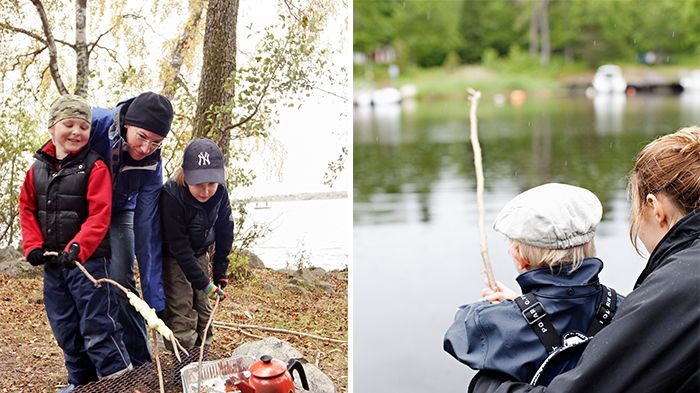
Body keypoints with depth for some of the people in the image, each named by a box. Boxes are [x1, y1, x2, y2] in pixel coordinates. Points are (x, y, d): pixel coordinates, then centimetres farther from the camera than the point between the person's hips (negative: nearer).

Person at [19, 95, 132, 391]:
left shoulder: (95, 167, -10)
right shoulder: (38, 167, 6)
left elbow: (99, 216, -17)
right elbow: (27, 209, 11)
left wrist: (77, 248, -28)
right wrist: (33, 246, -2)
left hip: (89, 260, -6)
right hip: (52, 262, 6)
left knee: (97, 328, -7)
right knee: (65, 330, 16)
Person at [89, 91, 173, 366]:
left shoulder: (152, 166, -24)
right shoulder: (95, 123, -32)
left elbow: (148, 232, -23)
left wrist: (155, 299, -26)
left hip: (118, 215, 1)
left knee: (121, 281, -14)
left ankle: (139, 364, 1)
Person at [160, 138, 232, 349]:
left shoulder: (220, 193, -16)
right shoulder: (172, 196, -32)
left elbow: (224, 234, -3)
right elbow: (179, 247, -28)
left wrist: (220, 273, -2)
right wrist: (203, 282, -25)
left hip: (199, 255, 6)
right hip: (172, 259, -5)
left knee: (203, 309, 10)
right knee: (181, 312, -11)